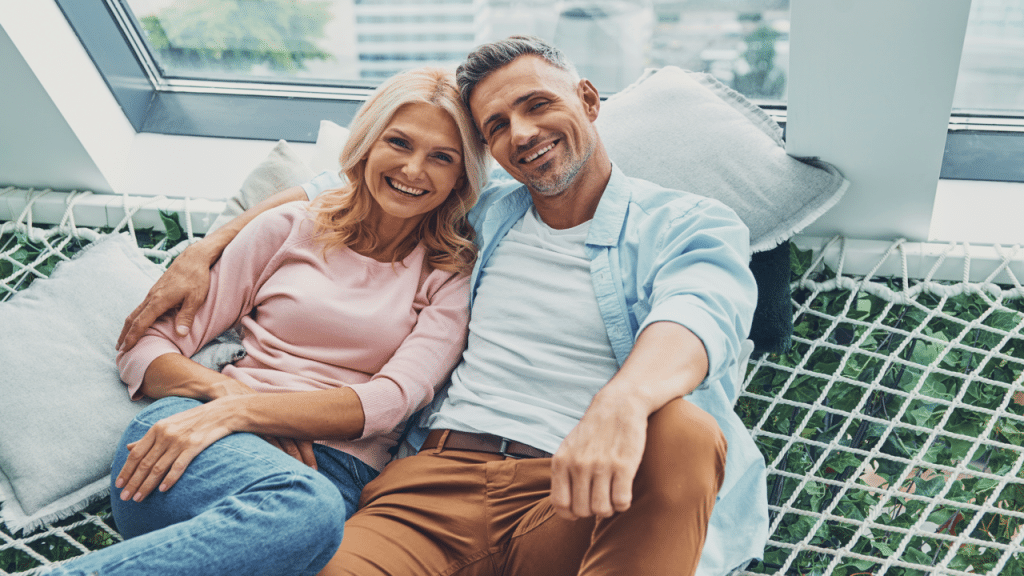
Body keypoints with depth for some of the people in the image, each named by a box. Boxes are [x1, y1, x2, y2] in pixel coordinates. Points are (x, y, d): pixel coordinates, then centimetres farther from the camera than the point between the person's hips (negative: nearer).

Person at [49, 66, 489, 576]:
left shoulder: (454, 276, 10)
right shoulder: (290, 227, 11)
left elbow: (392, 399, -6)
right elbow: (145, 347, 10)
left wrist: (239, 412, -17)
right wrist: (225, 390, -11)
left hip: (335, 478, 1)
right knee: (304, 509, -36)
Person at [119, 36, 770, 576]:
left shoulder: (694, 225, 9)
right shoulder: (481, 215, 20)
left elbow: (697, 317, -15)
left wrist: (621, 400, -38)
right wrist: (206, 252, 18)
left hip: (576, 503, 0)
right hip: (439, 475, 1)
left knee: (684, 429, -34)